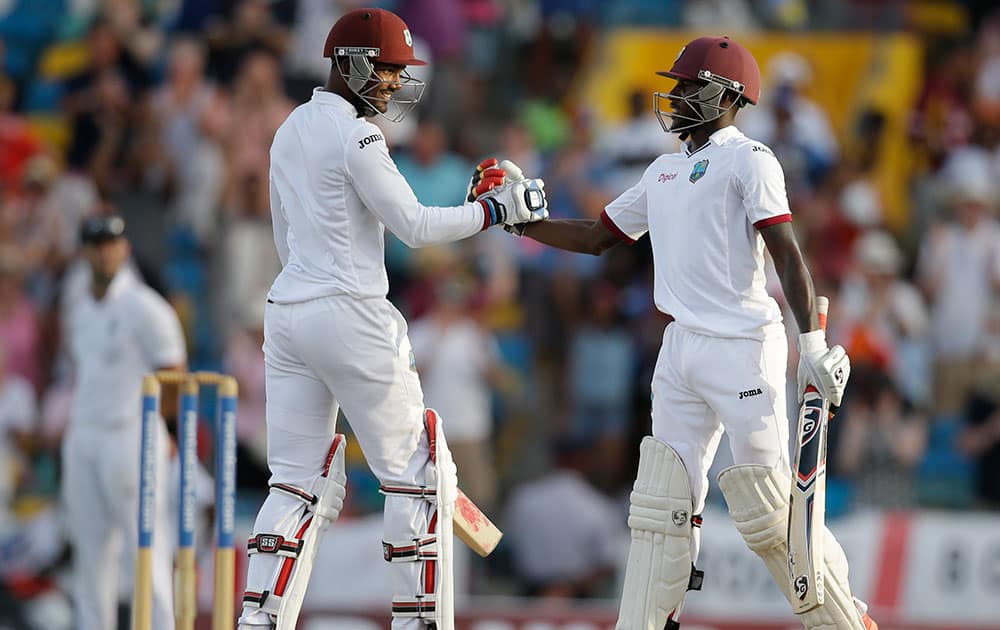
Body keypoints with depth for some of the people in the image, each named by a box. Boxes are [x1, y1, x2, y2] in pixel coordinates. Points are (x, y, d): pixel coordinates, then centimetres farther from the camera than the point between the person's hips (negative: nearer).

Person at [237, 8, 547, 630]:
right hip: (348, 315, -8)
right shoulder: (354, 135, -12)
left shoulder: (291, 131, 15)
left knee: (299, 481, 8)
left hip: (287, 314, 8)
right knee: (415, 469, 2)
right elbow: (415, 225, -13)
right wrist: (497, 208, -5)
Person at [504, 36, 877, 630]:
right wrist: (520, 221, 15)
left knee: (772, 511, -8)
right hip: (681, 352, 8)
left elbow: (788, 255, -16)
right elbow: (595, 237, 25)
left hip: (742, 350, -8)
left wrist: (812, 343, -25)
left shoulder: (747, 159, -7)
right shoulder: (664, 171, 17)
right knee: (662, 503, 7)